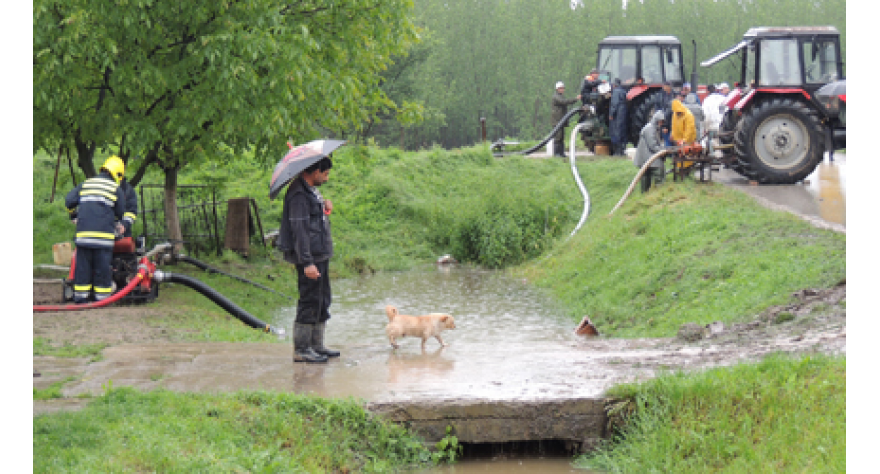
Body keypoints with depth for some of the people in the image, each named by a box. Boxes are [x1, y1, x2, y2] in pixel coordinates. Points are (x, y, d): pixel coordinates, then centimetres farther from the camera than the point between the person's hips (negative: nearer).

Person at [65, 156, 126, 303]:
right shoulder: (116, 189, 7)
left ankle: (80, 296, 7)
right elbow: (120, 212, 14)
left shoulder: (85, 184, 15)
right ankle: (102, 296, 2)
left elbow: (69, 200, 10)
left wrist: (74, 216, 26)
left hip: (84, 230, 3)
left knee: (83, 263, 7)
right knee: (102, 265, 1)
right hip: (103, 233, -3)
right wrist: (116, 224, 35)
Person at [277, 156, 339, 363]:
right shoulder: (299, 195, -16)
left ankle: (316, 345, 23)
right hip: (309, 258, -10)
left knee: (323, 301, 15)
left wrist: (324, 204, 8)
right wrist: (307, 262, -24)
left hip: (321, 256, 10)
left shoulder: (312, 191, 15)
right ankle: (301, 350, 0)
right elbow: (299, 230, -21)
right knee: (309, 302, -6)